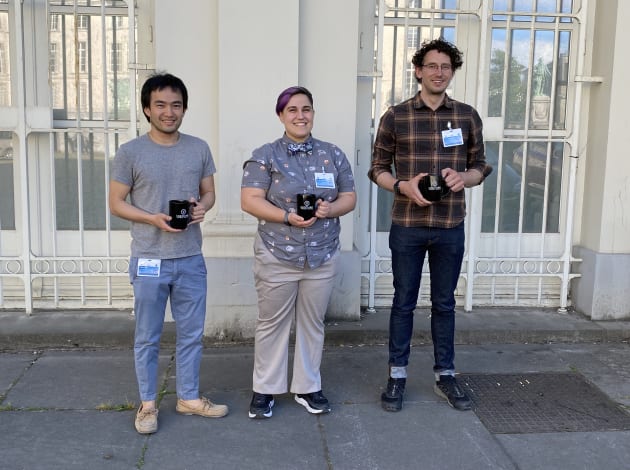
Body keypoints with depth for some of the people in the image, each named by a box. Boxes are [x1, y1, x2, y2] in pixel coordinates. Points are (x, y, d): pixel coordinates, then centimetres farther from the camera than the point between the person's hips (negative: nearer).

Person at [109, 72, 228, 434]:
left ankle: (189, 397, 31)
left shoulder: (199, 149, 3)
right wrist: (153, 219, -18)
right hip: (149, 261, -3)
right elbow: (116, 203, -2)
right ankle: (148, 404, 26)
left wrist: (203, 207, -12)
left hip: (191, 260, 3)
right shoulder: (130, 153, -6)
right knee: (148, 337, 10)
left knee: (192, 334, 14)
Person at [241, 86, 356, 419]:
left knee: (312, 323, 13)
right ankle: (264, 389, 22)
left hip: (322, 256, 3)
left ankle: (307, 387, 27)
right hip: (276, 256, -3)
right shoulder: (265, 156, -4)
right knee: (272, 323, 8)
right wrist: (288, 217, -23)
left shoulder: (333, 154, 6)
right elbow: (250, 201, -11)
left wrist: (330, 209, -15)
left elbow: (349, 197, 7)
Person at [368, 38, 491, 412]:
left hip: (450, 228, 2)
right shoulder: (396, 116, -2)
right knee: (404, 302, 9)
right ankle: (398, 374, 22)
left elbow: (480, 166, 9)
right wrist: (403, 186, -17)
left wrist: (463, 177, -13)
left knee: (445, 303, 13)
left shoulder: (467, 116, 3)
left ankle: (446, 375, 26)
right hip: (407, 227, -1)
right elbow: (378, 169, 2)